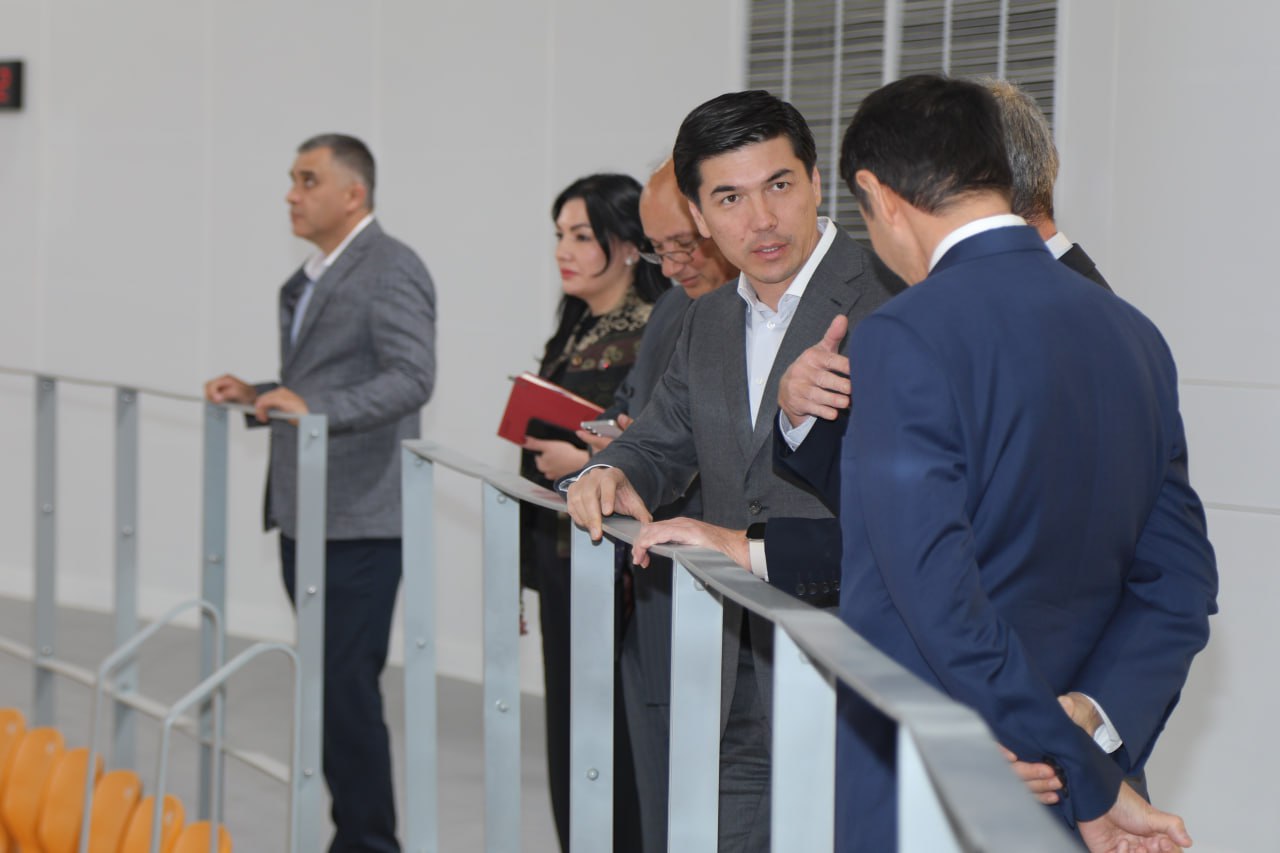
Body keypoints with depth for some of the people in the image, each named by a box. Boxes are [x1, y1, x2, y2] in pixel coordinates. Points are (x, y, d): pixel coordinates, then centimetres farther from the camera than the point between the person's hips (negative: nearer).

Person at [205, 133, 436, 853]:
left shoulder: (392, 272, -11)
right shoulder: (311, 278, 19)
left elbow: (411, 379, -23)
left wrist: (314, 406, -31)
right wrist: (259, 394, 11)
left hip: (359, 523, -9)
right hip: (304, 516, 9)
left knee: (348, 691, -9)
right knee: (331, 686, 13)